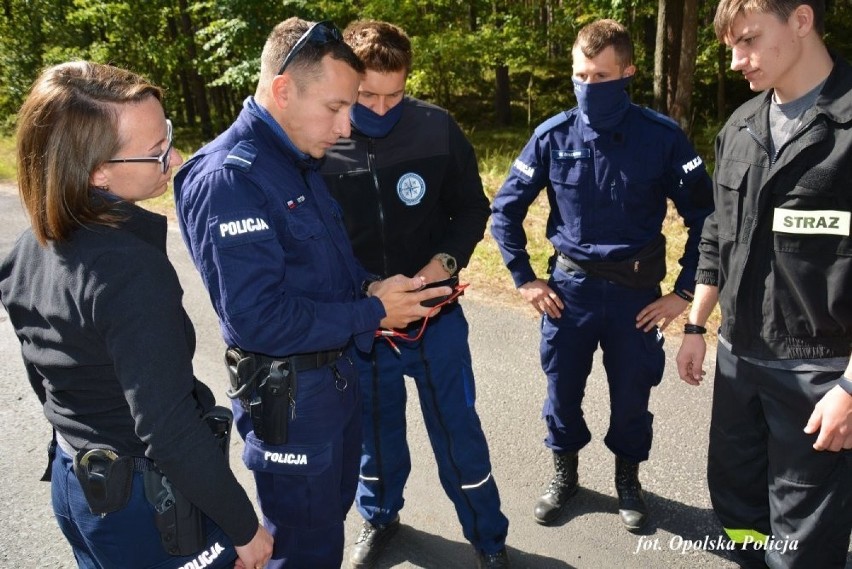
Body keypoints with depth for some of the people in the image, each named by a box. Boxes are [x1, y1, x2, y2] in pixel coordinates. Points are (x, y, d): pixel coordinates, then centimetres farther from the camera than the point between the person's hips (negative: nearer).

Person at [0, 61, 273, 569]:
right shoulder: (132, 270, -29)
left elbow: (44, 375, 8)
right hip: (152, 507, -8)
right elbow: (170, 432, -28)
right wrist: (245, 527, -17)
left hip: (73, 483, 8)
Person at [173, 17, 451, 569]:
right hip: (288, 395, -9)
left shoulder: (301, 161, 6)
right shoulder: (228, 178, -24)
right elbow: (259, 319, -28)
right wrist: (373, 312, -20)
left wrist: (369, 287, -4)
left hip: (339, 372, 9)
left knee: (334, 509, 26)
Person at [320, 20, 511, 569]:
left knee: (459, 436, 12)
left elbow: (472, 208, 0)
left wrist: (444, 262, -17)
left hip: (436, 317, 0)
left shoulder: (438, 129, -10)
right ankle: (379, 518, 48)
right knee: (375, 433, 21)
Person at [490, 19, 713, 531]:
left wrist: (685, 291, -7)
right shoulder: (553, 135, -6)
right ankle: (565, 472, 38)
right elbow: (505, 209, 2)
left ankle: (628, 478, 39)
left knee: (632, 394, 14)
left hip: (638, 291, -1)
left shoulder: (662, 136, -11)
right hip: (570, 287, 1)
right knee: (562, 389, 13)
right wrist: (524, 278, -1)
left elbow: (705, 216, -6)